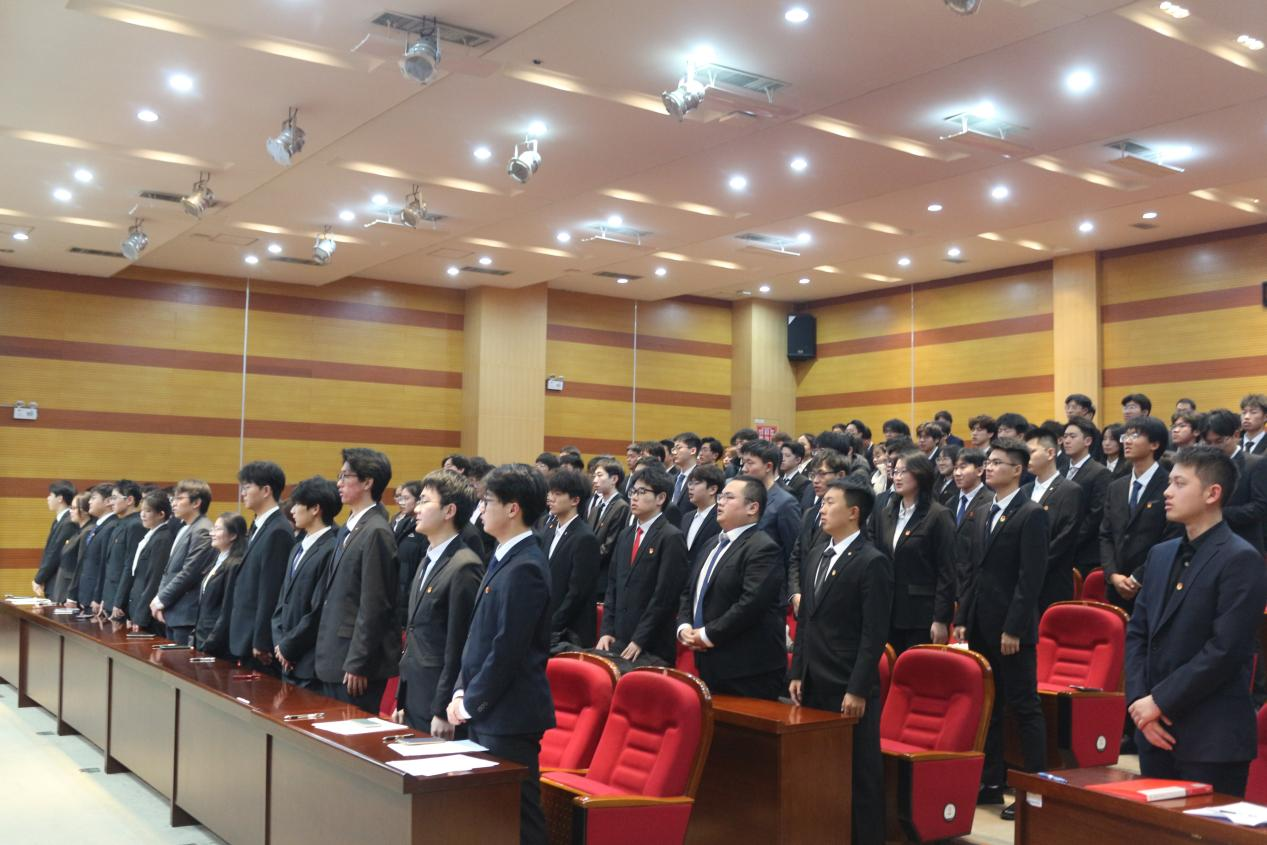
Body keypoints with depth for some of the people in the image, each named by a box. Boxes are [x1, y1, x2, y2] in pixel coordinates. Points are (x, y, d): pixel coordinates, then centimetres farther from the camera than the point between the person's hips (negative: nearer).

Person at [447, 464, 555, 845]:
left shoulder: (524, 568, -19)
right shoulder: (503, 558, 12)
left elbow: (507, 649, -21)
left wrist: (471, 702, -11)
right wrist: (462, 691, 8)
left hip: (509, 716, -9)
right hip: (485, 714, 9)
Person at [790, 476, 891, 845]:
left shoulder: (872, 562, -11)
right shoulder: (818, 553, 12)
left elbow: (874, 634, -14)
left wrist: (857, 690, -16)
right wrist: (797, 673, 12)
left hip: (848, 688, -7)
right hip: (814, 684, 7)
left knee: (860, 772, 3)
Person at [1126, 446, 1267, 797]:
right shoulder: (1160, 554, 13)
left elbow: (1225, 650, -17)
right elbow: (1136, 633, 11)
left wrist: (1160, 701, -15)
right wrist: (1139, 700, -3)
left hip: (1212, 739, -7)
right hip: (1156, 729, 7)